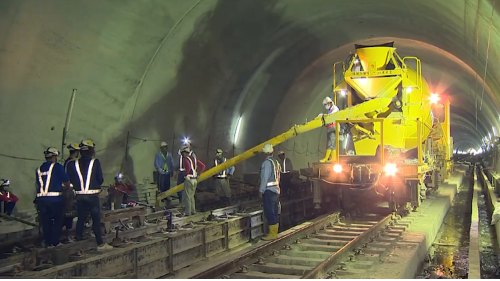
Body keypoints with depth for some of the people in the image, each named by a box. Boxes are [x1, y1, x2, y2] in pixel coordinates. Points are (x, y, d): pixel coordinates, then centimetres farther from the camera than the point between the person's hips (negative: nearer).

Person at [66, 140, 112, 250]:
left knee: (81, 218, 14)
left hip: (80, 196, 4)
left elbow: (70, 180, 6)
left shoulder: (74, 164, 3)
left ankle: (78, 241, 18)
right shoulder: (95, 162, -5)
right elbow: (100, 179, -3)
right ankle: (100, 243, 0)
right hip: (92, 195, -4)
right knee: (96, 219, -1)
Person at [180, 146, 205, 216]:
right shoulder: (194, 159, 13)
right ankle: (193, 211, 21)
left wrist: (185, 174, -16)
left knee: (187, 196, -2)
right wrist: (198, 173, 14)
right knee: (191, 196, 18)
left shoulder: (185, 159, -10)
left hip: (189, 179, -8)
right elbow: (203, 166, 14)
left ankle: (187, 212, 0)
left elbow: (188, 167, -30)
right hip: (195, 180, 8)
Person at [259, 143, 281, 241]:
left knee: (269, 212, -6)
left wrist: (261, 190, -12)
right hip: (276, 190, 9)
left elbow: (265, 177, -17)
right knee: (274, 212, 13)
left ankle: (272, 234, -5)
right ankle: (275, 232, 19)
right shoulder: (276, 162, 12)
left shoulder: (267, 162, -13)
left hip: (269, 191, -9)